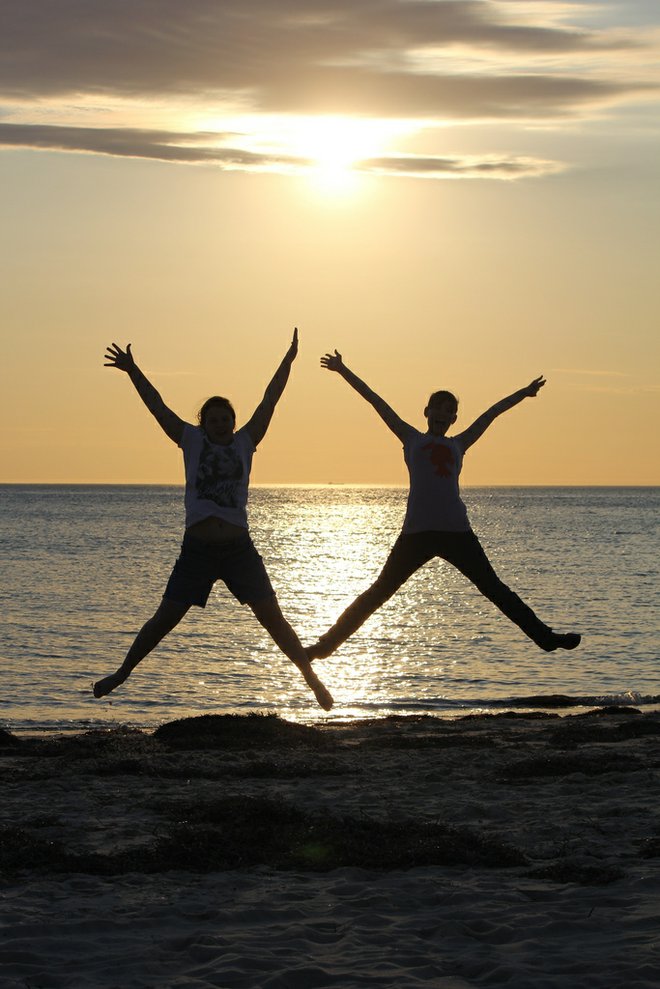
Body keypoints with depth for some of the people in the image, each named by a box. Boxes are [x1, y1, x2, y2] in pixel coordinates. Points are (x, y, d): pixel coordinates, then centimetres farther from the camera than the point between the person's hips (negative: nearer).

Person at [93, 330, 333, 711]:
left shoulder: (244, 443, 9)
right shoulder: (192, 441, 8)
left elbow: (269, 402, 8)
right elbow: (157, 406, 7)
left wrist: (287, 362, 5)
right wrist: (133, 371, 4)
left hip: (239, 548, 0)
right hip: (197, 549, 0)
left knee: (273, 618, -1)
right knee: (165, 618, 4)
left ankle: (312, 678, 6)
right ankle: (122, 673, 19)